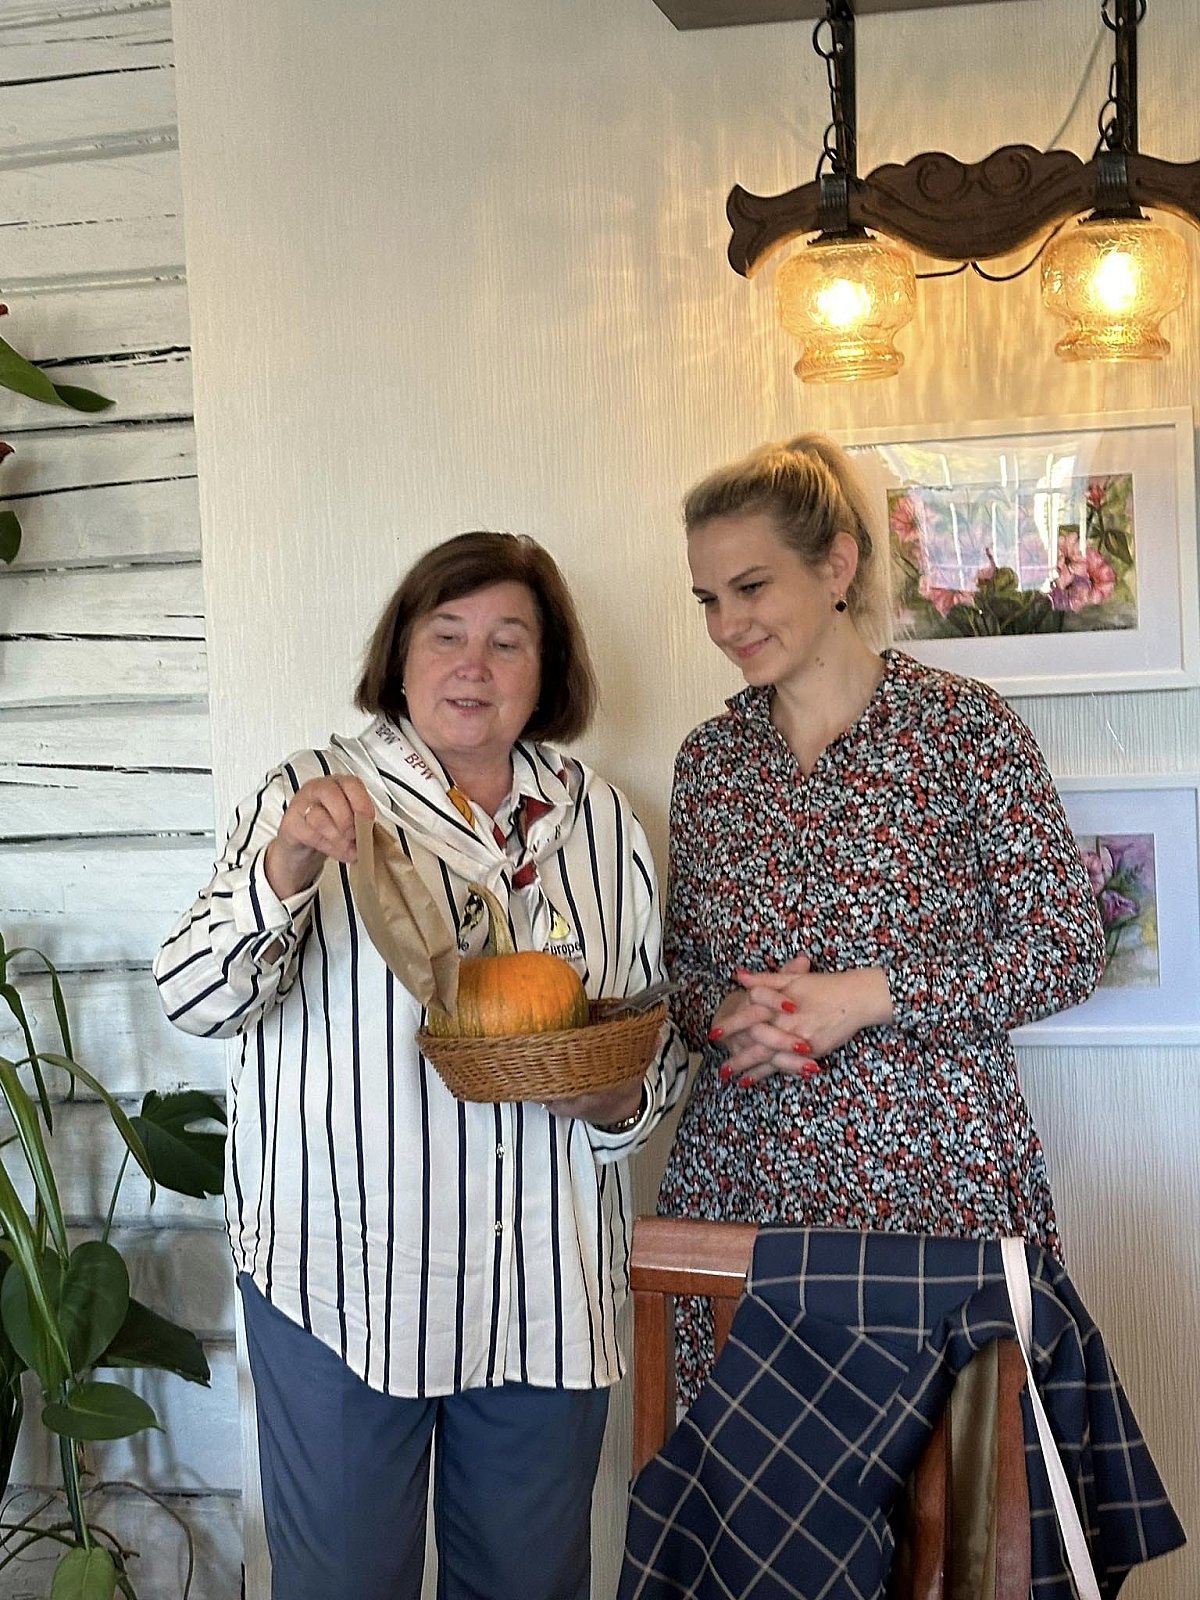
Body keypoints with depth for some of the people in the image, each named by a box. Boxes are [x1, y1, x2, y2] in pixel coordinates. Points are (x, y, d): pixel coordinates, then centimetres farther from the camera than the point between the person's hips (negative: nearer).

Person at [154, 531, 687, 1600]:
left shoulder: (600, 820, 6)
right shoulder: (313, 798, -3)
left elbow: (658, 1029, 14)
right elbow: (196, 1001, -14)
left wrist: (620, 1101, -7)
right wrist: (285, 867, -31)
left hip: (545, 1288, 3)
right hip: (339, 1275, -2)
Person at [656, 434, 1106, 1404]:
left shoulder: (964, 727, -3)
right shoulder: (708, 759, 10)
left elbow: (1067, 949, -6)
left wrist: (866, 997, -15)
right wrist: (725, 1014, -8)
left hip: (937, 1177, -3)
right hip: (742, 1174, 4)